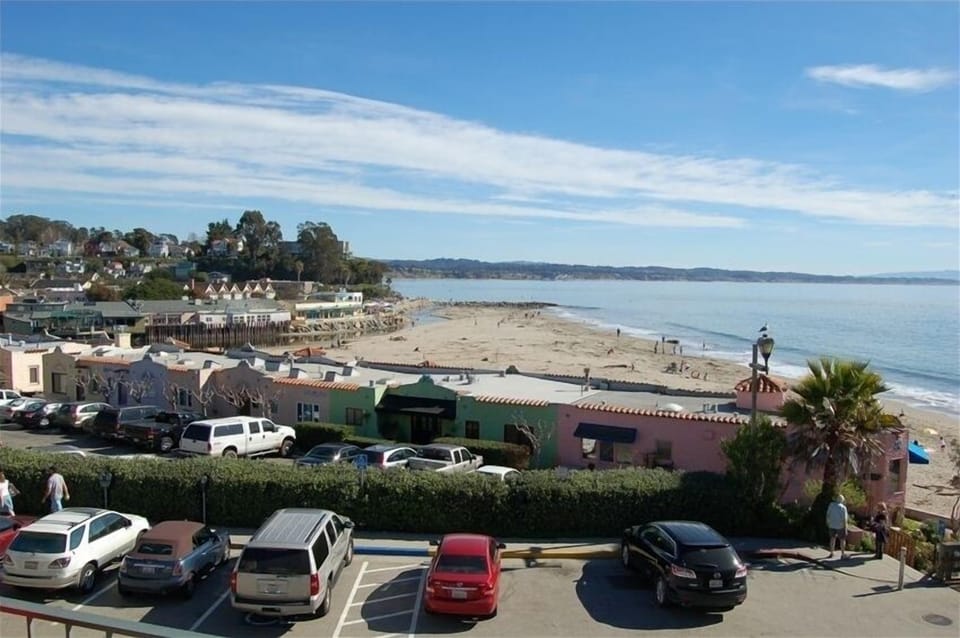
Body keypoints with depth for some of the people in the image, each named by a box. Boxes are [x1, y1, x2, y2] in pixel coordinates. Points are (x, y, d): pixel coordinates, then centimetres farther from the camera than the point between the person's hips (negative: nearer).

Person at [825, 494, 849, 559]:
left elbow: (828, 515, 1)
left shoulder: (831, 505, -3)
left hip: (832, 525, 3)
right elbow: (844, 519, -16)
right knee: (842, 539, 10)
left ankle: (831, 553, 17)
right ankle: (843, 554, 12)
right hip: (840, 526, -3)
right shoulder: (843, 507, -13)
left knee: (833, 538, 15)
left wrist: (828, 523, 14)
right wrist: (845, 529, -11)